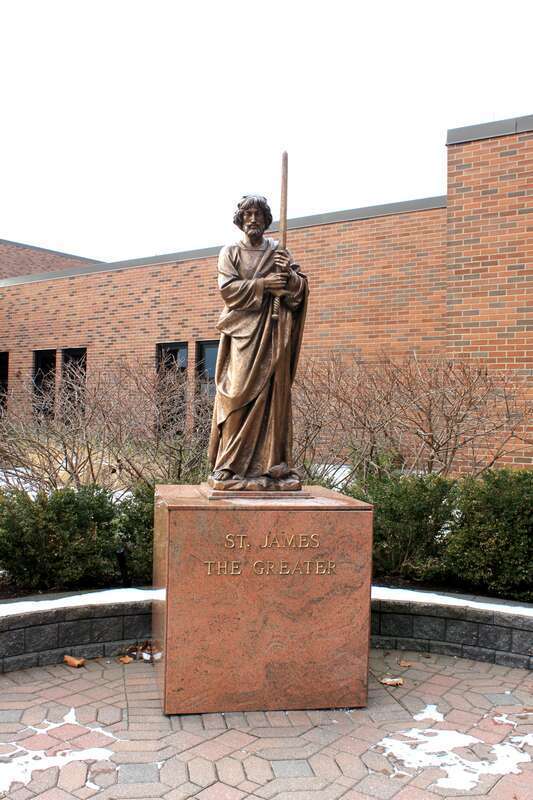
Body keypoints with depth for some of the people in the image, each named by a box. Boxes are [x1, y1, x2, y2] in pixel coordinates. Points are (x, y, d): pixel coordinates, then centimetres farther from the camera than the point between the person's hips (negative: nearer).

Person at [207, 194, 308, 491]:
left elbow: (302, 286, 9)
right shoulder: (230, 252, 11)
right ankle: (232, 466, -6)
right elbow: (228, 288, -4)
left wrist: (288, 274, -12)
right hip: (243, 331, -2)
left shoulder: (279, 251, 16)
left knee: (273, 393, -3)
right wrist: (263, 284, -13)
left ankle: (272, 464, -1)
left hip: (273, 333, 2)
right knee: (239, 394, -9)